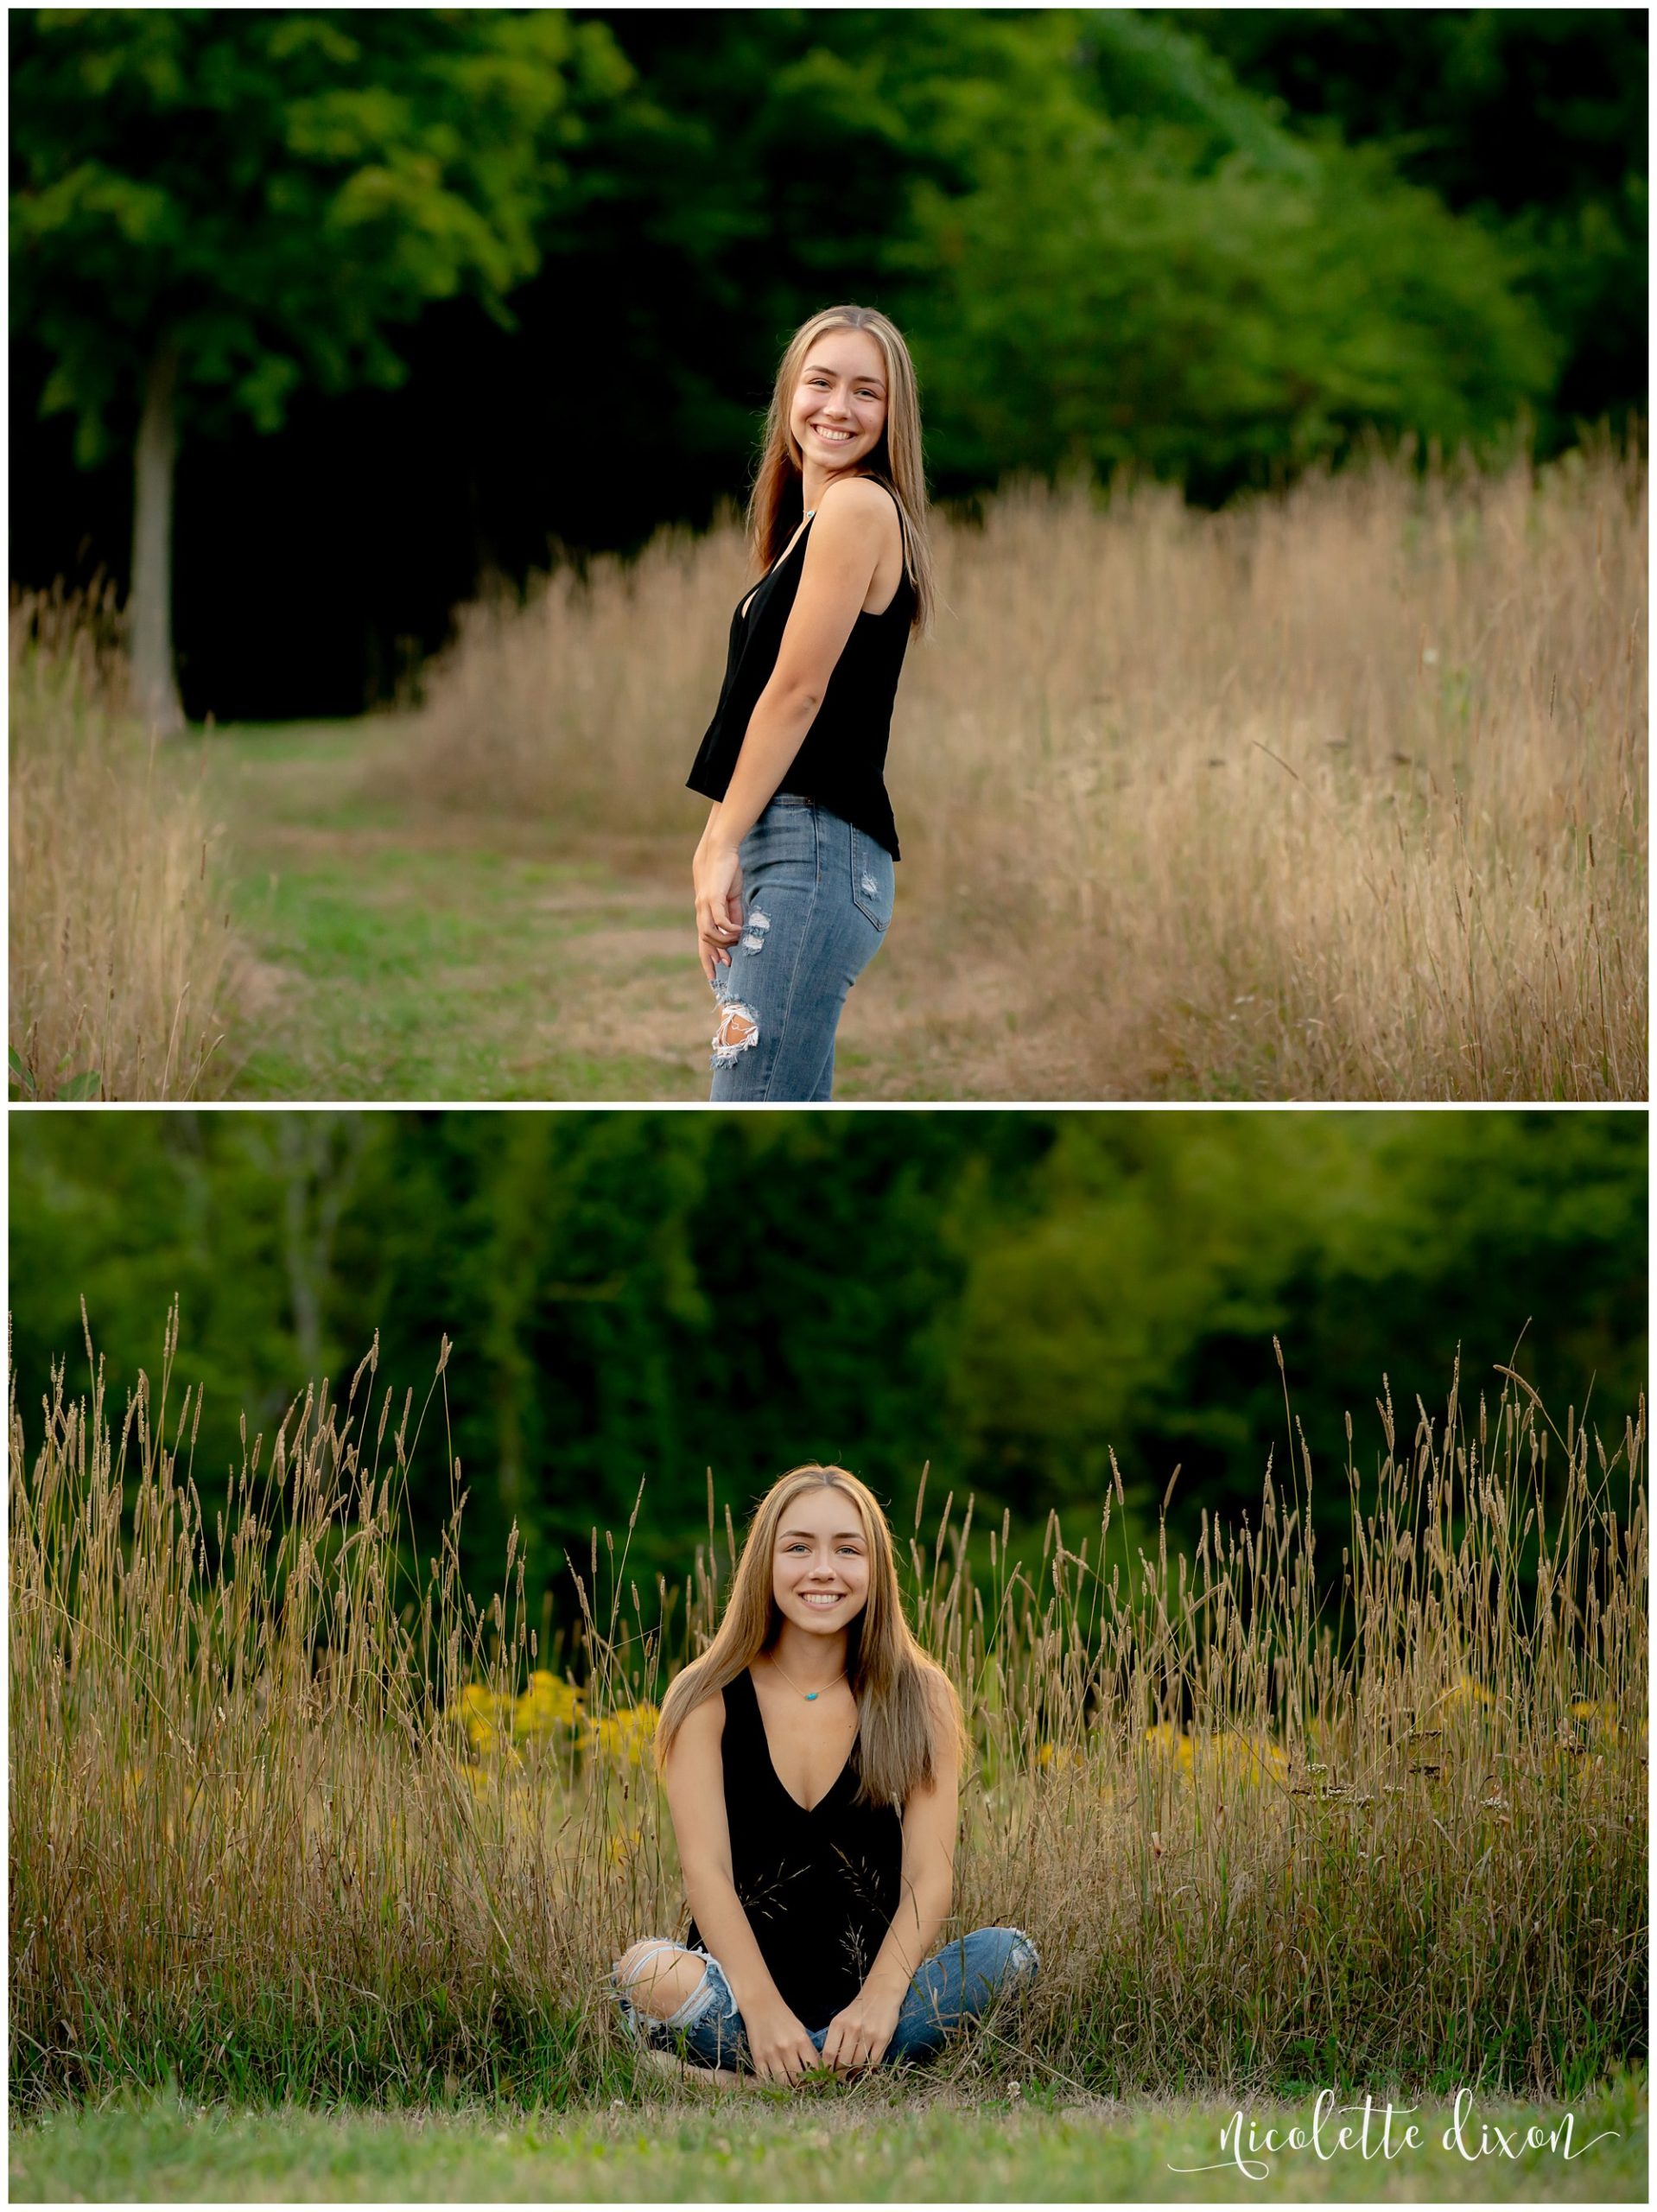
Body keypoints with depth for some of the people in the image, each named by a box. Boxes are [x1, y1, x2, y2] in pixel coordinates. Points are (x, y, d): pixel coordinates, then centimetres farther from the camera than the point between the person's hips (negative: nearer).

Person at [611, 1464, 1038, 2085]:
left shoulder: (919, 1700, 4)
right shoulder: (705, 1700, 1)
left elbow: (928, 1877, -4)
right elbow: (706, 1869, -9)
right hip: (737, 1998, -2)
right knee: (647, 1974, -33)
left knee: (1007, 1953, -26)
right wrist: (762, 2007, -25)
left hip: (866, 2001, 2)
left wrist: (880, 1998, -23)